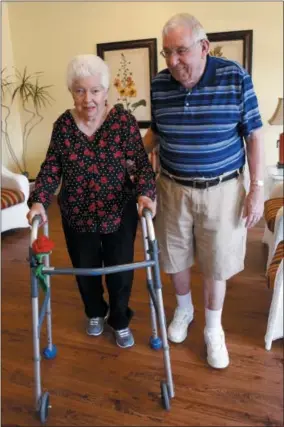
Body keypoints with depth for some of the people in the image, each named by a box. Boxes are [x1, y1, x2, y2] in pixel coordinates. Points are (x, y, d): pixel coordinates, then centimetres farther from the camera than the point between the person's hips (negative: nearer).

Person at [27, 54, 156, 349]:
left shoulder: (124, 120, -12)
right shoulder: (63, 125, -6)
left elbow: (141, 163, -12)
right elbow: (51, 167, -3)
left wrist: (145, 193, -30)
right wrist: (38, 200, -17)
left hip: (120, 214, -2)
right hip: (77, 216, 2)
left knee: (120, 271, 10)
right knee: (85, 269, 18)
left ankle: (120, 321, 38)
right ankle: (95, 313, 47)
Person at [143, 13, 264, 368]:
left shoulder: (235, 77, -11)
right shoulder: (159, 84, -4)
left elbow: (253, 135, -5)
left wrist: (257, 188, -8)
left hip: (222, 190, -2)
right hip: (173, 188, 3)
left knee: (215, 265, 9)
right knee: (174, 258, 15)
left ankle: (213, 330, 33)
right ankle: (184, 310, 45)